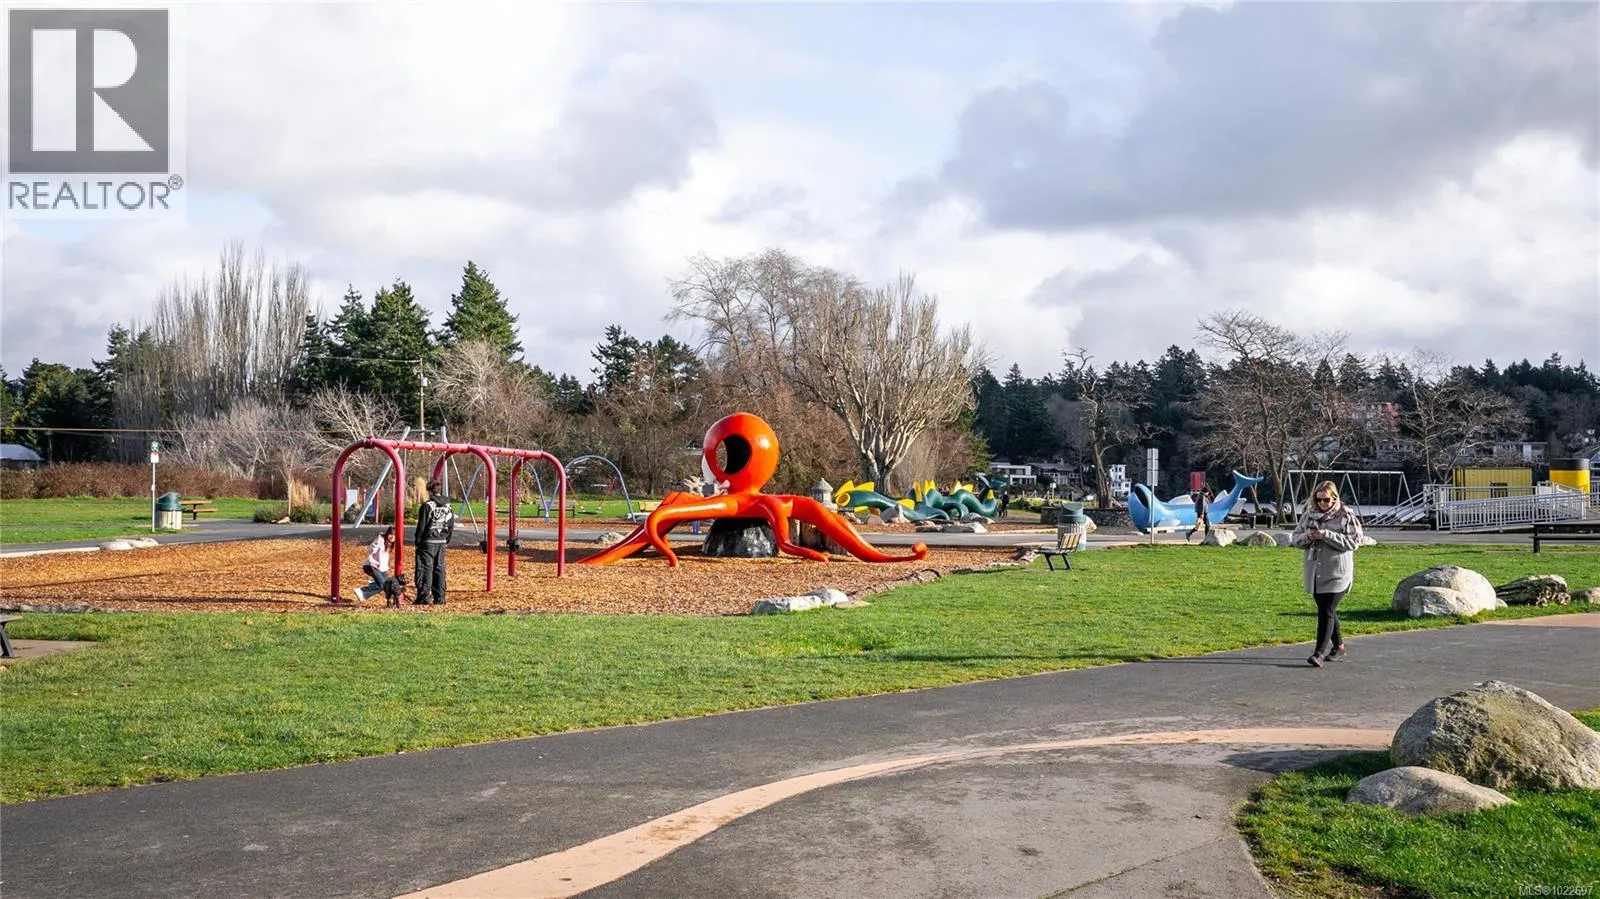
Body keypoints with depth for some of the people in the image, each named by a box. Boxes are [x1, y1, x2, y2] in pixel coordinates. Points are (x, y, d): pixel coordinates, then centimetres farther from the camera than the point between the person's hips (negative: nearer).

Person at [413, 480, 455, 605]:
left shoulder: (427, 506, -11)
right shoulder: (448, 507, 8)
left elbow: (421, 526, -10)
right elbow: (451, 528, 10)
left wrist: (417, 541, 0)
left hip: (428, 542, -5)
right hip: (442, 542, 5)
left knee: (426, 568, -2)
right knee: (439, 568, 9)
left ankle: (424, 597, -4)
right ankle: (439, 598, 10)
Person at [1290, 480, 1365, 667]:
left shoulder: (1346, 516, -6)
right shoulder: (1309, 515, 8)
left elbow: (1354, 541, -14)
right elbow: (1295, 538, 12)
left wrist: (1327, 535, -21)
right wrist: (1307, 536, -11)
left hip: (1337, 573, -6)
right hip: (1314, 573, 6)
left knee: (1326, 611, -10)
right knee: (1326, 611, 14)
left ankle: (1320, 652, -9)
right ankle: (1338, 647, 28)